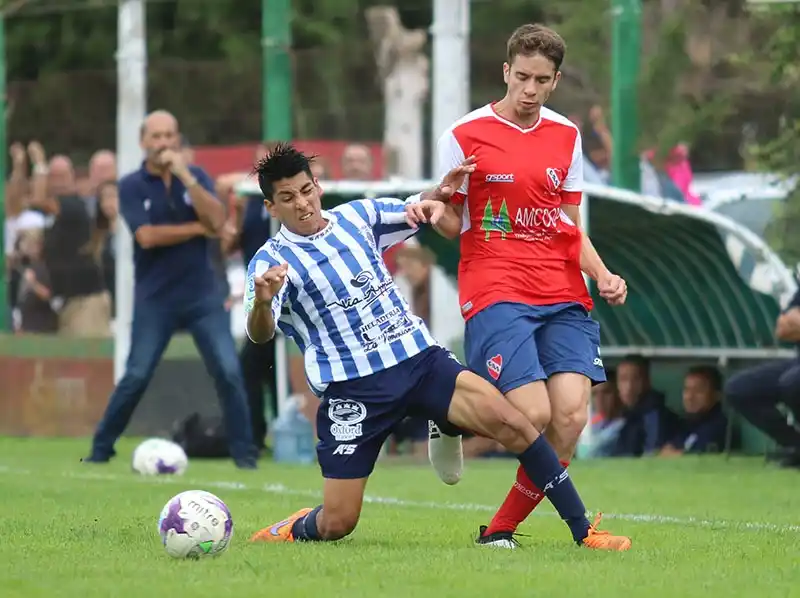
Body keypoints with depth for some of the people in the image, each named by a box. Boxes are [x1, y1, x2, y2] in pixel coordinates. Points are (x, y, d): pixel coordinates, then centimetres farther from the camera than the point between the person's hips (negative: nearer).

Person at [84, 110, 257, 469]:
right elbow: (147, 236, -16)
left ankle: (244, 453, 2)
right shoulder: (131, 186, -4)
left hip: (201, 294, 2)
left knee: (228, 372, -7)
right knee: (136, 377, -2)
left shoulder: (196, 176, 3)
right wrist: (198, 228, -10)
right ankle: (101, 449, 13)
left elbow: (218, 220, -12)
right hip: (154, 298, -2)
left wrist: (185, 177, -20)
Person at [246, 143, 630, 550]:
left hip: (420, 360, 3)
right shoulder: (272, 261, -5)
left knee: (510, 422, -19)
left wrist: (440, 192, 0)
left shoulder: (357, 216, 10)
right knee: (337, 524, -6)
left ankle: (583, 531, -12)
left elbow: (420, 211, 25)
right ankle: (295, 530, 31)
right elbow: (259, 334, -20)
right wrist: (262, 303, -44)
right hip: (351, 390, -3)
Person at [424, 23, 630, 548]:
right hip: (495, 293, -5)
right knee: (533, 413, -21)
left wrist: (604, 276, 3)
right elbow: (451, 224, 5)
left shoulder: (567, 137, 14)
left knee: (571, 416, -14)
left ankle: (502, 530, 2)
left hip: (564, 296, 5)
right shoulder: (465, 136, 0)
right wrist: (436, 212, -18)